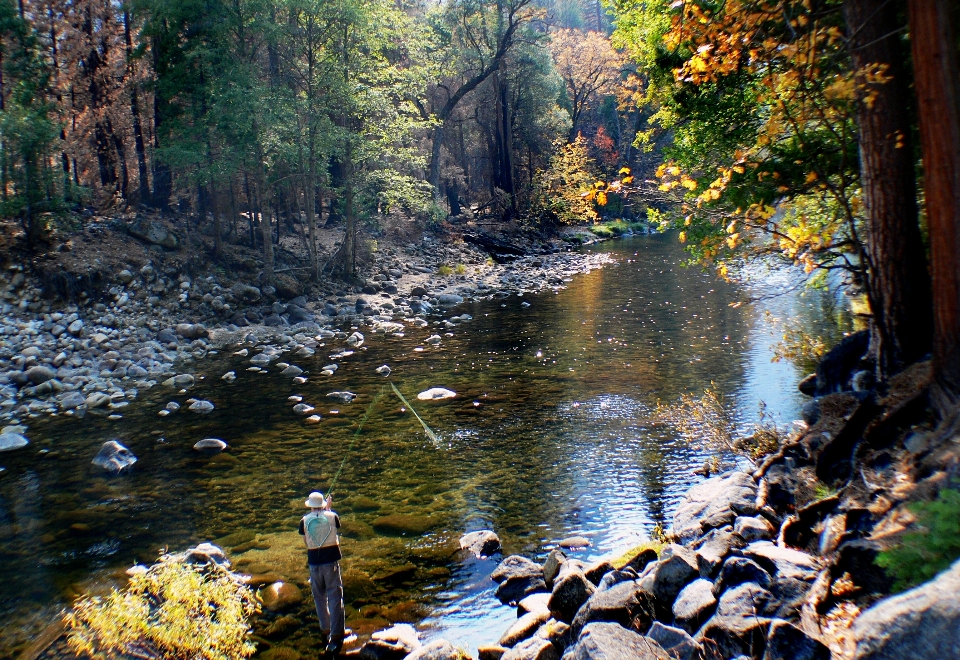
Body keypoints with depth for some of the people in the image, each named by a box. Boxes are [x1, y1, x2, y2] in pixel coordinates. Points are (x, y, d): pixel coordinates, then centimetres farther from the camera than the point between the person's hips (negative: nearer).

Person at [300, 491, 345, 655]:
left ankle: (326, 631, 25)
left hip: (314, 561, 1)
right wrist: (328, 508, 25)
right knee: (335, 596, 1)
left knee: (320, 597, 16)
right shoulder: (332, 516, -5)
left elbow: (305, 541, 7)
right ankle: (336, 635, -4)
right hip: (331, 559, -1)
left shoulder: (304, 520, -5)